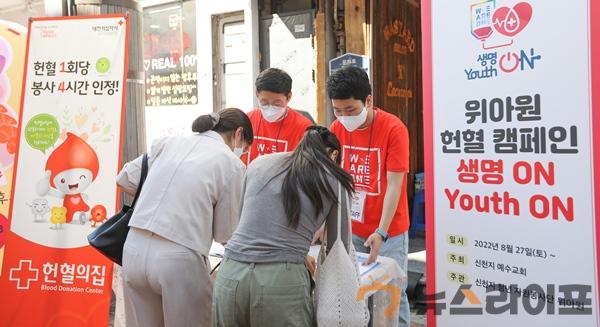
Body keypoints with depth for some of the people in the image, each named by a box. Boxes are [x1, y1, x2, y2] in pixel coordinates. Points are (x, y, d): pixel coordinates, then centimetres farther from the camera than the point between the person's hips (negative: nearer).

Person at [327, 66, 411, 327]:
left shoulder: (394, 129, -14)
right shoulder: (337, 129, 0)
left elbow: (394, 186, -16)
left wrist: (381, 232, -22)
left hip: (388, 231, -4)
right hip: (351, 229, 4)